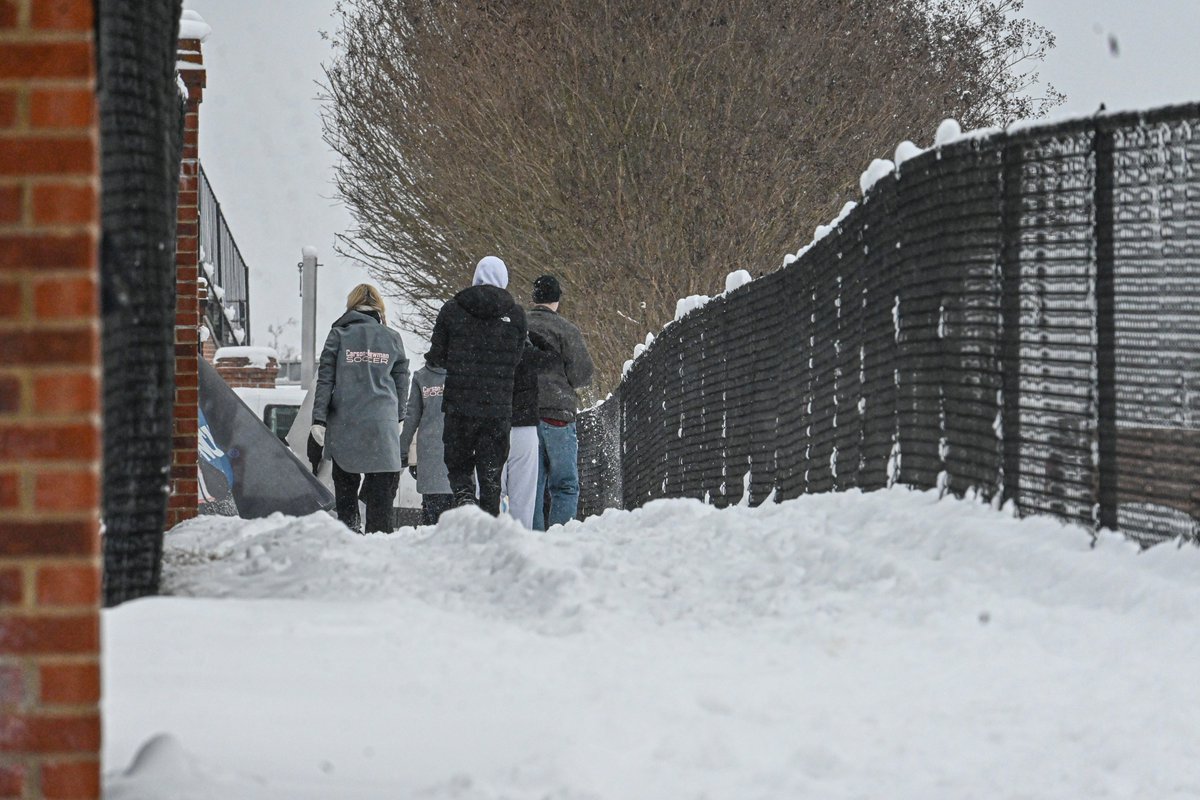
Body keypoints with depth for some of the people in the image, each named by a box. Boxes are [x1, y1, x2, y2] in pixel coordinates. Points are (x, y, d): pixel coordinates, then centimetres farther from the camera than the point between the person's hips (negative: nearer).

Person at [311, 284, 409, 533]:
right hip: (382, 423, 0)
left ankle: (347, 525, 5)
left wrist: (319, 419, -2)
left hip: (344, 421, 0)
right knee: (382, 482, 1)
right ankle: (380, 531, -6)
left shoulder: (339, 335, 2)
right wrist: (397, 417, 21)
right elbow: (401, 382, 12)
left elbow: (325, 379, -1)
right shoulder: (392, 338, 7)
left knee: (345, 481, 10)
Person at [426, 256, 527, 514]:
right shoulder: (515, 314, 1)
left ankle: (464, 499, -16)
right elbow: (517, 359, 5)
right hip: (499, 409, 1)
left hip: (460, 405, -1)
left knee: (458, 465, 10)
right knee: (491, 473, 6)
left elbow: (437, 357, 4)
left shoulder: (452, 309, 0)